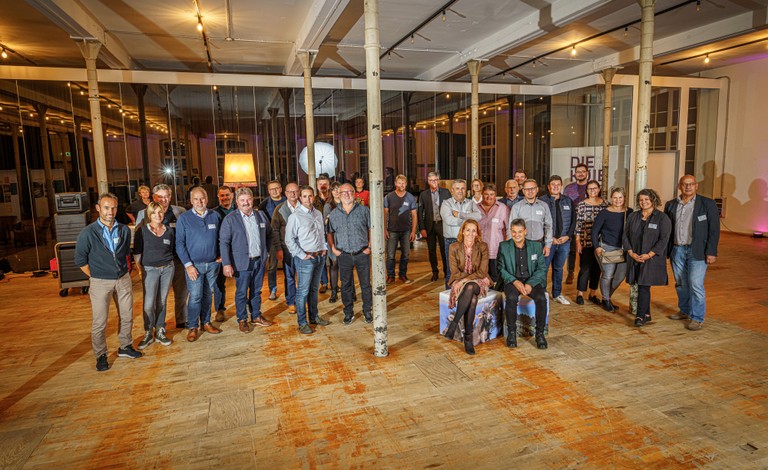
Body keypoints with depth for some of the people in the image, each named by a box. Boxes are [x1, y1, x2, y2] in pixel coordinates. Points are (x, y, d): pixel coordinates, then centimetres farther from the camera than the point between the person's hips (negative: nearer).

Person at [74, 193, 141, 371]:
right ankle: (100, 356, 18)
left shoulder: (124, 230, 1)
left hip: (123, 279, 4)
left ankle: (125, 347, 30)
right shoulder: (88, 233, -11)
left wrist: (124, 270, 11)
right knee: (99, 323, 2)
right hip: (100, 282, -4)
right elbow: (80, 260, -2)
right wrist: (95, 276, -2)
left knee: (127, 316, 12)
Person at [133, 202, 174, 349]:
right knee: (149, 304, -6)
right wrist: (141, 269, -3)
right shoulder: (142, 231, -3)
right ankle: (148, 334, 11)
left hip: (167, 268, 3)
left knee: (162, 302, 7)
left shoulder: (169, 231, 6)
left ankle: (160, 332, 19)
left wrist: (169, 265, 11)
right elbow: (136, 253, 0)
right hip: (150, 269, -3)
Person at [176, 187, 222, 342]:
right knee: (195, 296, -4)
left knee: (208, 295, 13)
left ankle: (206, 322, 27)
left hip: (213, 263, 3)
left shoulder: (215, 216, 3)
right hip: (194, 264, -3)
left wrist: (221, 255, 2)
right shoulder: (184, 218, -5)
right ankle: (193, 327, 10)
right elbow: (179, 243, -5)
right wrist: (188, 265, -11)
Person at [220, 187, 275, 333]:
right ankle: (242, 320, 22)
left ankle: (256, 316, 30)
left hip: (260, 261, 4)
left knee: (256, 291, 16)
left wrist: (266, 251, 11)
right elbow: (223, 242, -9)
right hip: (242, 262, -4)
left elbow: (269, 233, 19)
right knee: (242, 293, 6)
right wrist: (226, 264, -15)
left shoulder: (261, 215, 5)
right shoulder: (230, 219, -8)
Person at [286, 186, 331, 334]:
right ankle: (302, 322, 8)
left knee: (314, 289, 16)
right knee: (303, 291, -1)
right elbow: (289, 240, -11)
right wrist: (302, 255, -14)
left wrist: (324, 248, 9)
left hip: (320, 257, 6)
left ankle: (314, 316, 29)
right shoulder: (295, 216, -10)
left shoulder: (318, 214, 10)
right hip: (305, 258, -6)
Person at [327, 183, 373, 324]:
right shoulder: (334, 213, 5)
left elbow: (372, 229, 2)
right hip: (344, 255, 2)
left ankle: (367, 311, 23)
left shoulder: (363, 210, 0)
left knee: (366, 284, 7)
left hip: (362, 254, -1)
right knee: (346, 285, 10)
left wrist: (369, 246, -5)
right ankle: (348, 313, 25)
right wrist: (333, 248, 0)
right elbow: (330, 233, 12)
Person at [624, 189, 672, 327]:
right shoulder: (633, 216, 11)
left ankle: (640, 316, -4)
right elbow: (626, 236, 9)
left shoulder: (662, 218, -3)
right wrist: (631, 253, -5)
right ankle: (646, 314, 20)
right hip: (635, 258, 4)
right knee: (642, 287, 9)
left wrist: (649, 255, -16)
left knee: (644, 287, -9)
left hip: (652, 259, -4)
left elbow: (664, 239, -9)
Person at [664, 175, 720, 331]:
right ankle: (685, 311, 29)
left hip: (697, 251, -4)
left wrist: (711, 252, -10)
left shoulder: (707, 204, -2)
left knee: (695, 284, -6)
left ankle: (697, 318, 6)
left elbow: (714, 229, -4)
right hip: (677, 250, 4)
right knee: (681, 284, 13)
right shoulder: (671, 205, 8)